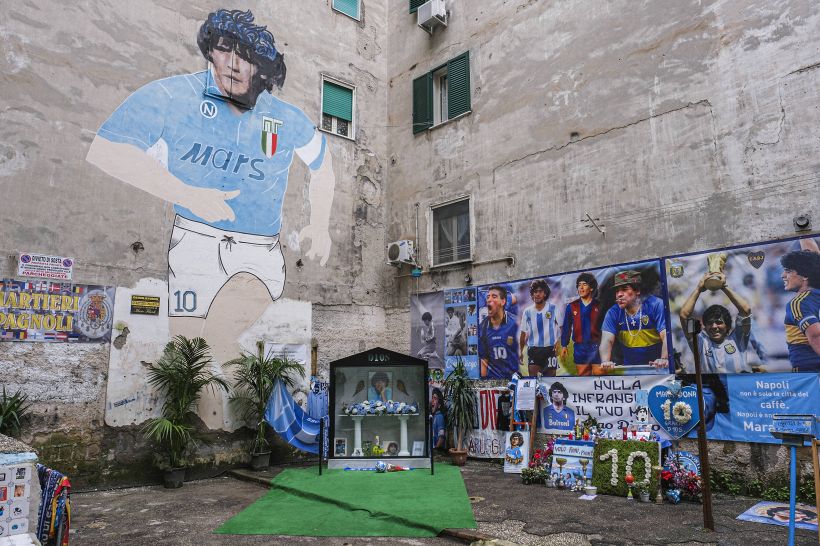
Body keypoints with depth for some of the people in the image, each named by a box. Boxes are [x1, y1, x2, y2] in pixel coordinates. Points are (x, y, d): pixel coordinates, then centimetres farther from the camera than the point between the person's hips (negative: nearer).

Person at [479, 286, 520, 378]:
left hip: (515, 377, -3)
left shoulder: (515, 323, -13)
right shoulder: (482, 327, -1)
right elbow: (483, 358, 6)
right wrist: (483, 377, 3)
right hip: (492, 377, 3)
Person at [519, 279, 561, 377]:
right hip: (533, 350, 1)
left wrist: (559, 341, -12)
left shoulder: (553, 308, -1)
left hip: (550, 349, -1)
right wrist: (520, 351, 9)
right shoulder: (527, 312, 5)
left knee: (550, 377, 4)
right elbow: (523, 333, 10)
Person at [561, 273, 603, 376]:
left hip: (597, 347, -2)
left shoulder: (599, 306, 0)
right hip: (580, 348, 2)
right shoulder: (572, 306, 6)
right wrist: (564, 346, 6)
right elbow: (566, 327, 9)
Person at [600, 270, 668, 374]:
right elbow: (607, 341, -13)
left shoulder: (655, 305, -10)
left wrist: (664, 359, -36)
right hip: (630, 368, 3)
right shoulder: (613, 313, -2)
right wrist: (605, 362, -33)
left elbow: (666, 337, -19)